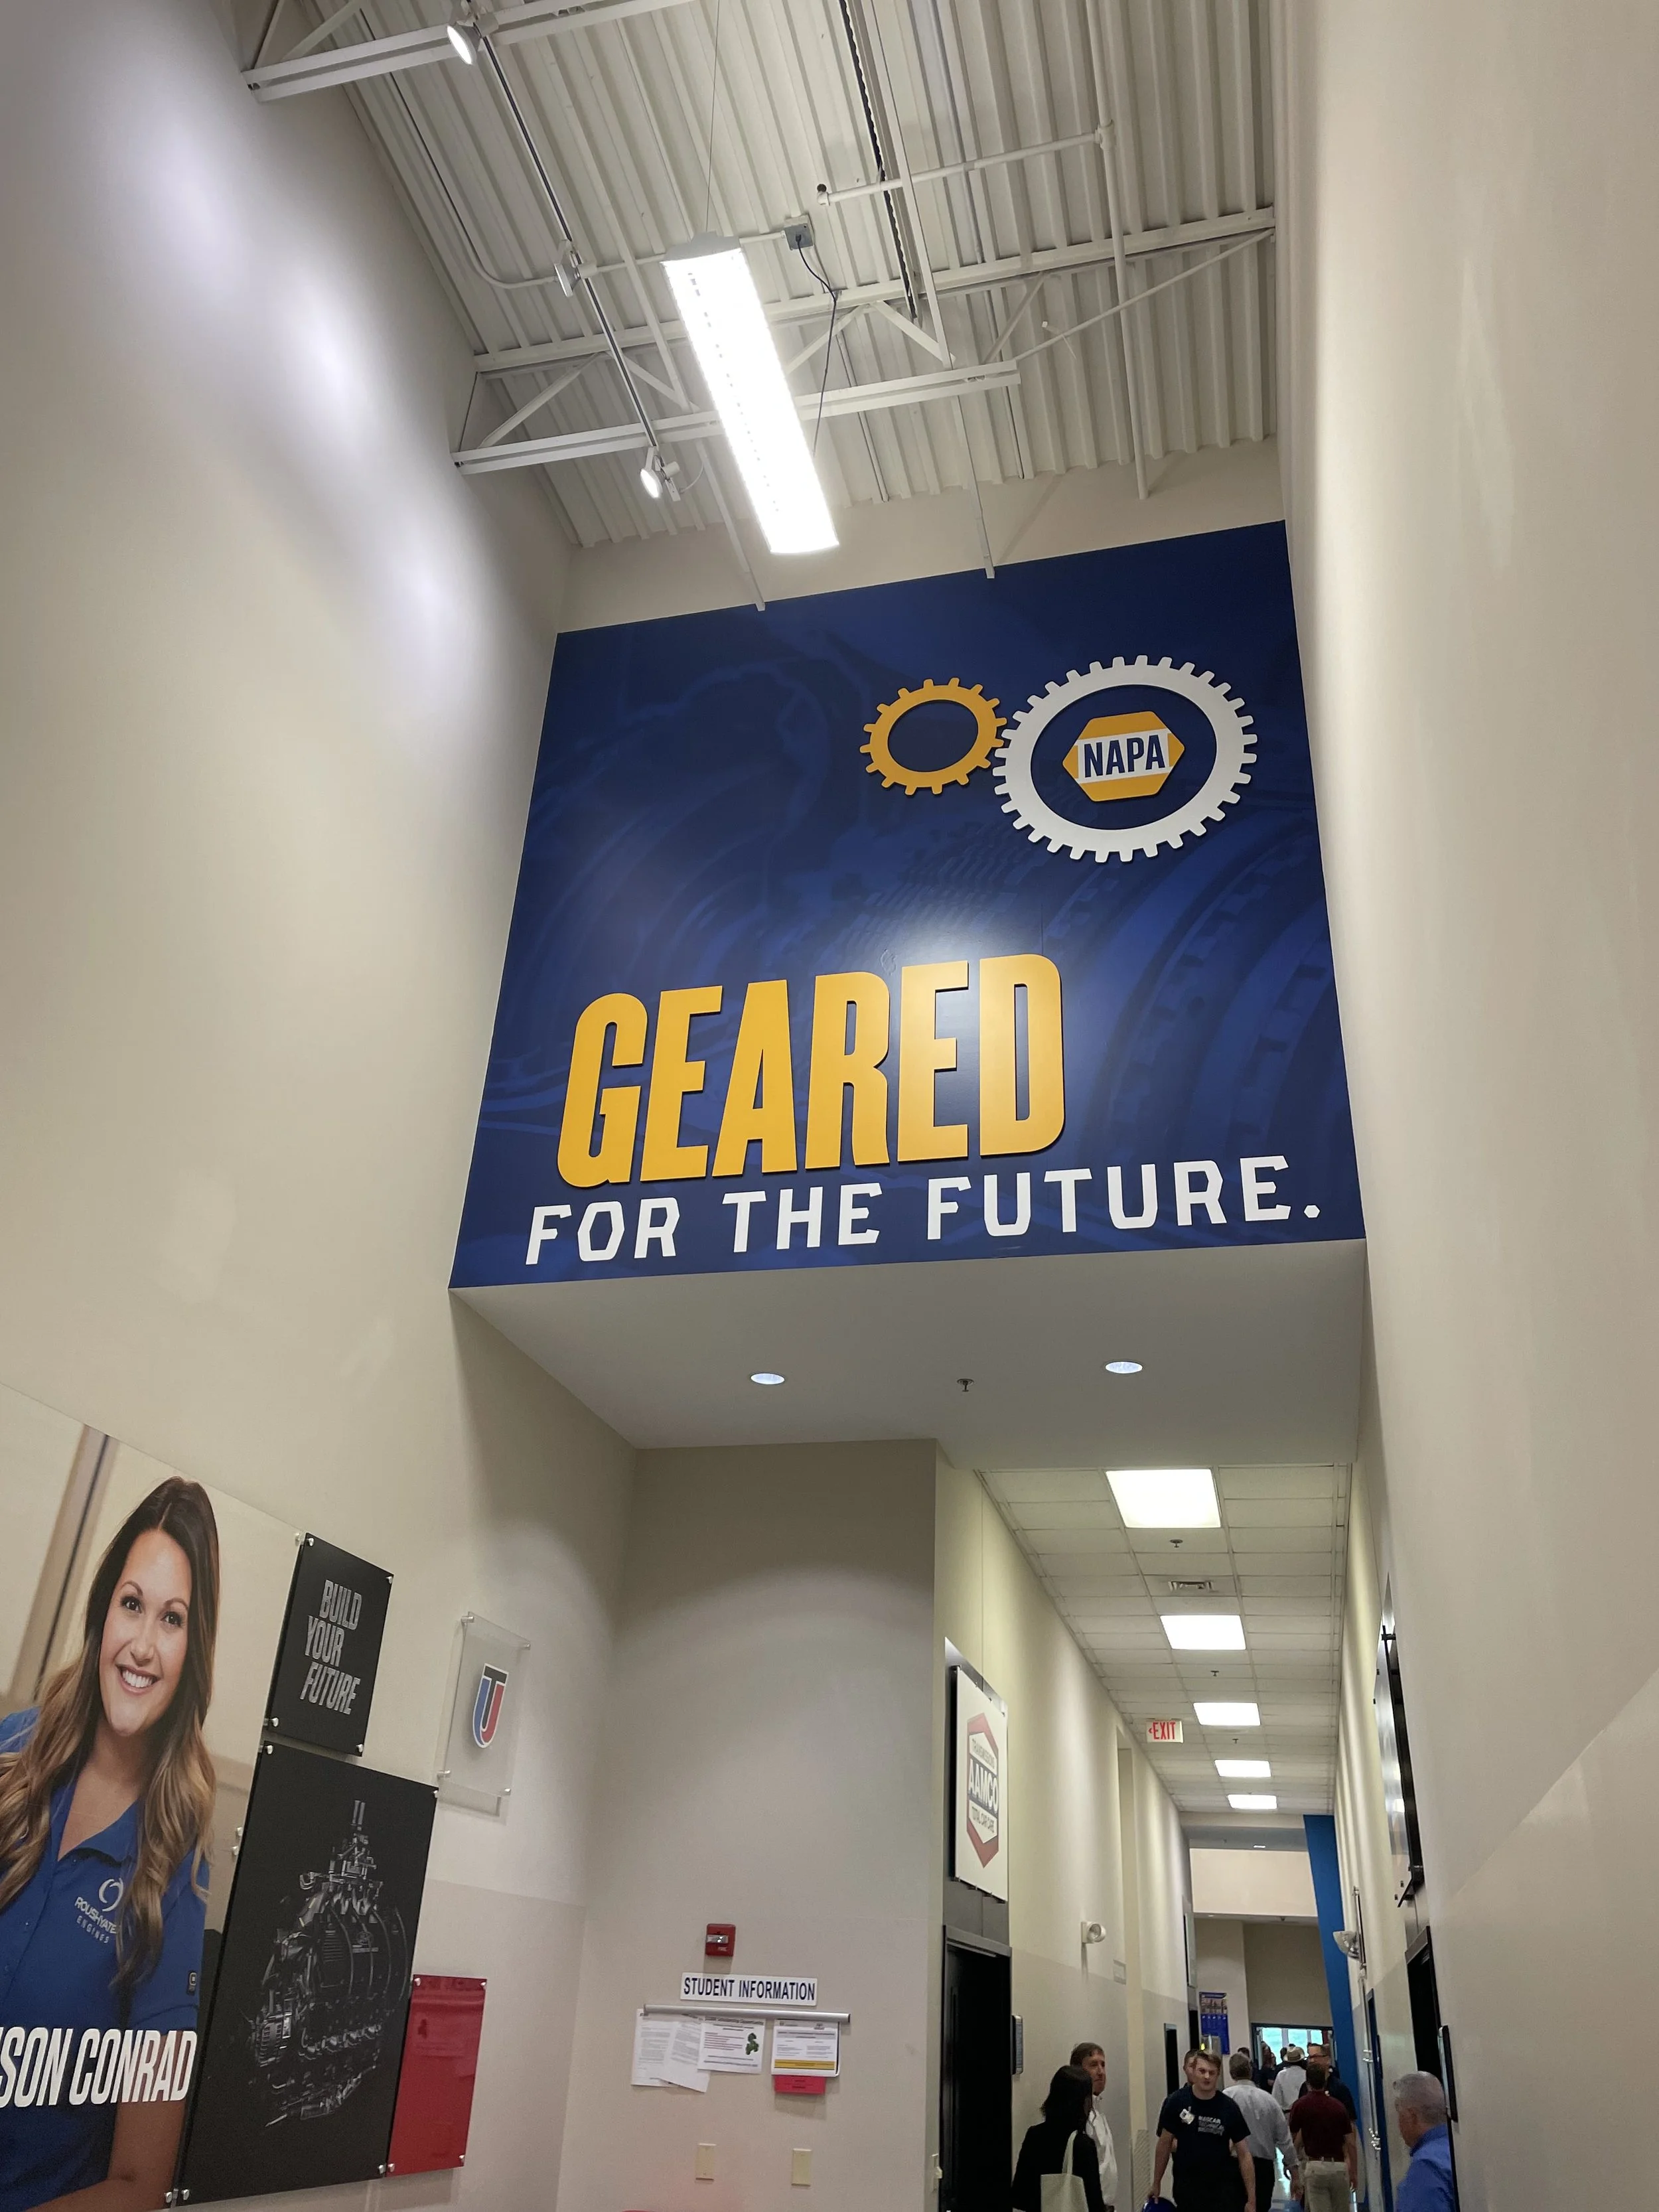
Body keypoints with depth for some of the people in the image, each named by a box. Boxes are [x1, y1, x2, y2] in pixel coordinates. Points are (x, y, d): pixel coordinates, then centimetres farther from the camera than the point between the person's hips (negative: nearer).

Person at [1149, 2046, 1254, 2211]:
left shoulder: (1229, 2108, -8)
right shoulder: (1176, 2102, -8)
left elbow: (1244, 2155, -3)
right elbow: (1165, 2143, 2)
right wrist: (1156, 2183, 4)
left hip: (1223, 2189, 0)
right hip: (1186, 2187, 0)